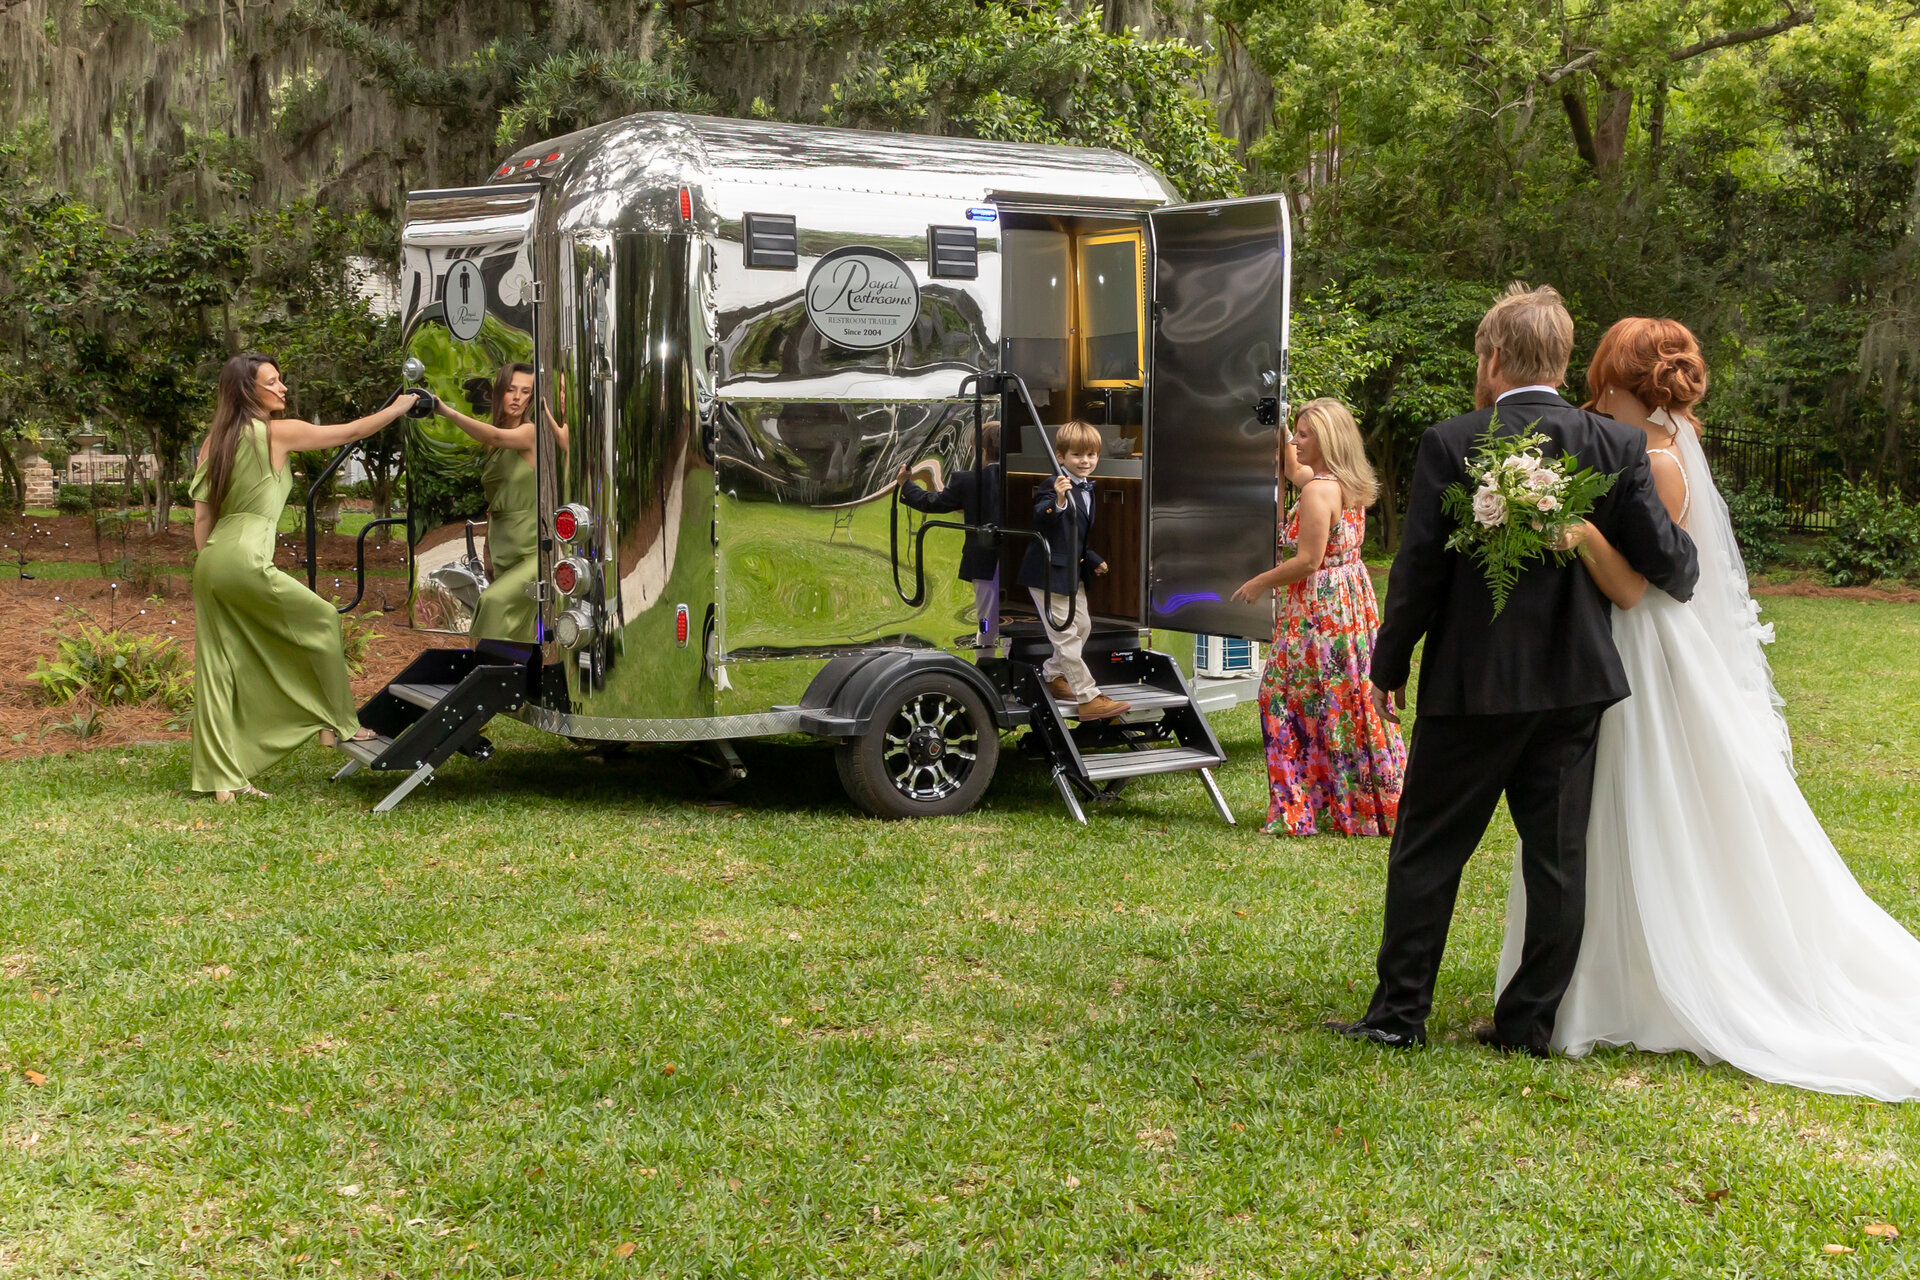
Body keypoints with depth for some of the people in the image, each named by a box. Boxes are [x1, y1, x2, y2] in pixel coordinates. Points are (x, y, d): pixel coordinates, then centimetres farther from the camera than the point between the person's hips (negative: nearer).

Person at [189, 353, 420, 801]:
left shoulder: (214, 441, 17)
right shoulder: (277, 432, -1)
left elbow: (202, 515, 15)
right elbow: (352, 432, 6)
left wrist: (210, 569, 18)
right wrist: (397, 408, 19)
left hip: (210, 562, 8)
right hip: (245, 561, -8)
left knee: (220, 672, 6)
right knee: (321, 620, 9)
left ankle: (222, 778, 8)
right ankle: (338, 723, 15)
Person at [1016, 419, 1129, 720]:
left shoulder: (1087, 490, 12)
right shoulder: (1053, 487, -18)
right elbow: (1039, 521, -35)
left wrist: (1092, 560, 23)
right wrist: (1057, 501, -49)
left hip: (1072, 573, 10)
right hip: (1048, 574, -10)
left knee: (1082, 626, 18)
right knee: (1065, 635, -6)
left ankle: (1053, 677, 35)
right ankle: (1088, 699, -4)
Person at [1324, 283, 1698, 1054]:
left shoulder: (1450, 445, -10)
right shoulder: (1618, 446, -1)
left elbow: (1418, 570, -10)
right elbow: (1666, 558, -1)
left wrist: (1390, 665, 2)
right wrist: (1685, 579, 23)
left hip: (1473, 681, -3)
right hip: (1576, 681, 4)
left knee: (1428, 850, 7)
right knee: (1558, 855, 10)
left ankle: (1400, 1012, 13)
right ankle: (1531, 1024, 16)